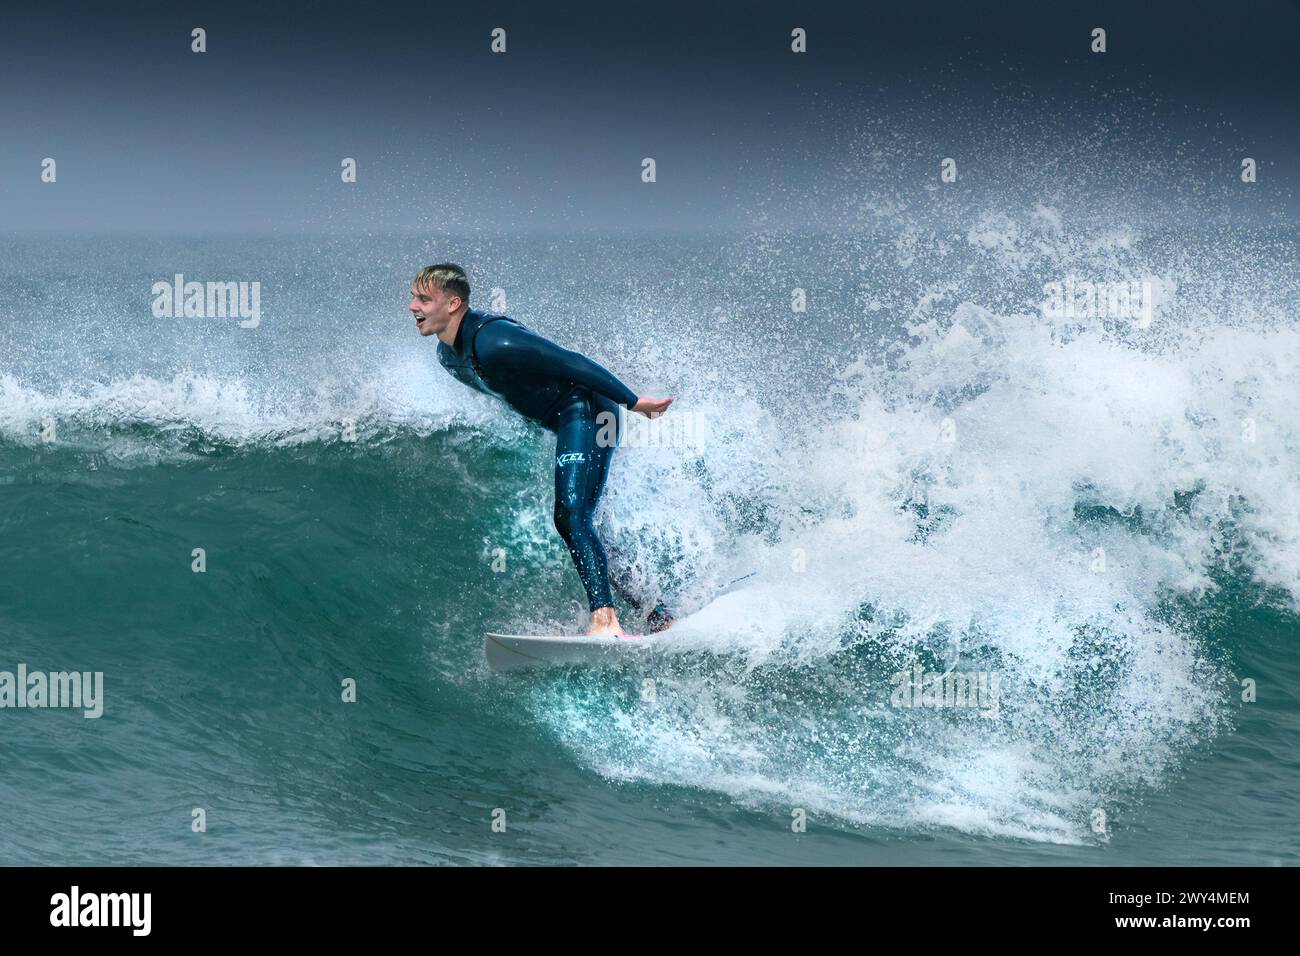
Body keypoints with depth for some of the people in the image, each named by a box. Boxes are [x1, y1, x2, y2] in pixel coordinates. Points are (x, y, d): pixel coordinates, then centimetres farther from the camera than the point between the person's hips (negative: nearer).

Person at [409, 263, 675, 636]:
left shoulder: (492, 341, -24)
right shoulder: (449, 355, 6)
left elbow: (572, 363, -22)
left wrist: (633, 402, -19)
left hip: (587, 410, -10)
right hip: (567, 423, 10)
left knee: (572, 516, -22)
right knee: (573, 522, 11)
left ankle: (605, 622, -30)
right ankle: (657, 616, 18)